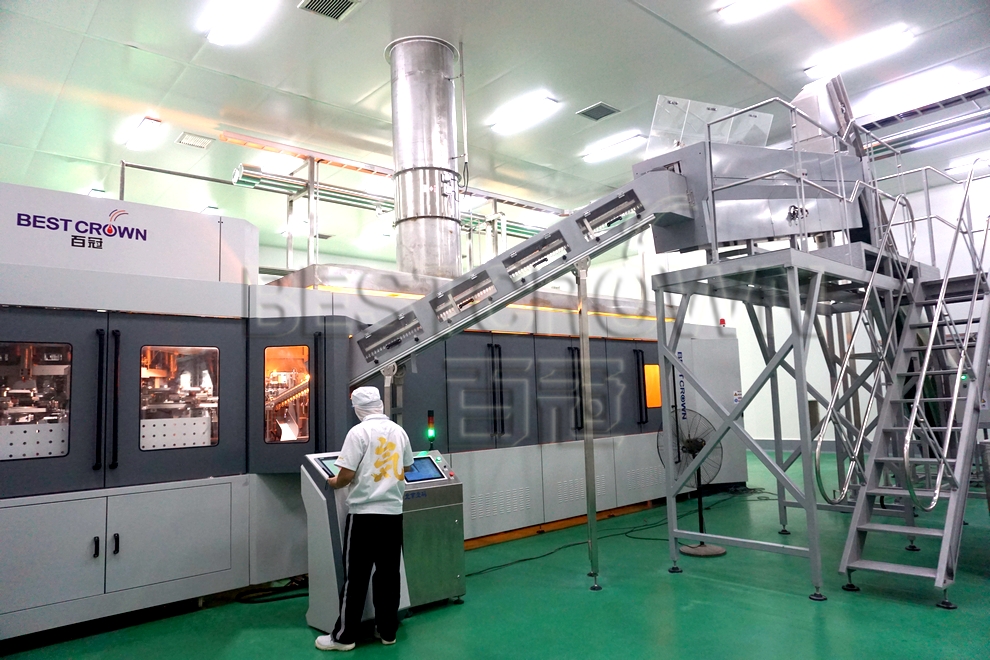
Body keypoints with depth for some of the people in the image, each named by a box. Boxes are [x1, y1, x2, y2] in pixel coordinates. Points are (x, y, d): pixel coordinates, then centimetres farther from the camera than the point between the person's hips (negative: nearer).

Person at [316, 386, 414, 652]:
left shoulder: (359, 432, -12)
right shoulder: (399, 431, 6)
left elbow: (347, 475, -15)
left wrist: (333, 483, 6)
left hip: (364, 513, -5)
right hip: (393, 512, 5)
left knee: (356, 576, 4)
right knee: (388, 573, 11)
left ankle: (344, 636, 13)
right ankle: (388, 631, 19)